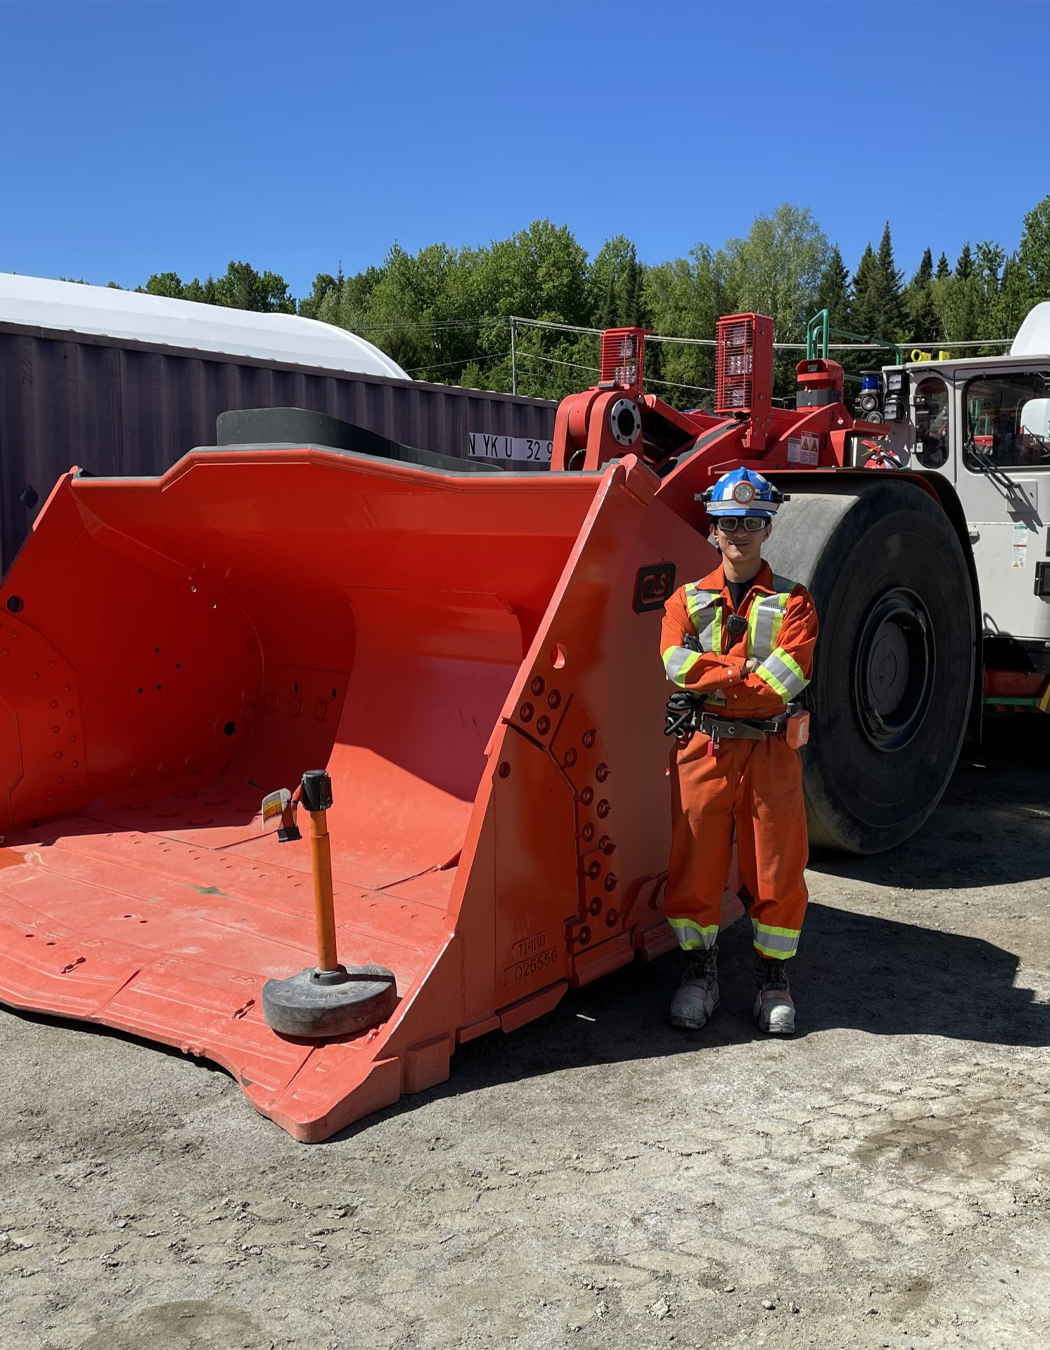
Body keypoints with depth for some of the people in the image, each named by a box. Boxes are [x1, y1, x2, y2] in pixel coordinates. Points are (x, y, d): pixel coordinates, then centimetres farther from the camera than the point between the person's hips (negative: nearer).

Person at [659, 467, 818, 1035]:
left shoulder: (793, 601, 4)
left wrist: (713, 681, -12)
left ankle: (772, 976, 20)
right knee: (695, 865, 5)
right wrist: (747, 669, -15)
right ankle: (700, 971, 22)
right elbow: (677, 662, -11)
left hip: (769, 751, -1)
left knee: (777, 867, 3)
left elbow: (788, 678, -13)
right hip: (702, 751, 1)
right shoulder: (688, 599, 9)